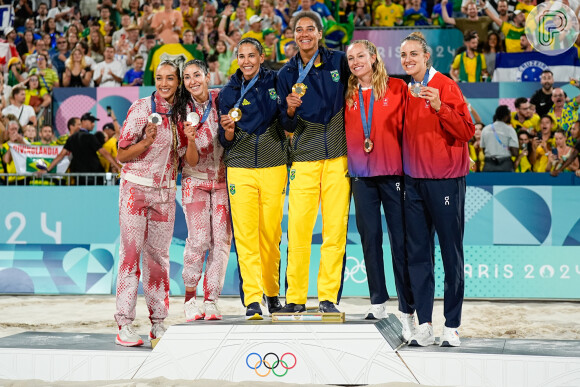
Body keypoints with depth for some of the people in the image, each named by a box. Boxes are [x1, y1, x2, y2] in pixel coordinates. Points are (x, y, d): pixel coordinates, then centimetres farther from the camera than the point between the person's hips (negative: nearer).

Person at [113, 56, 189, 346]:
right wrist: (147, 141, -21)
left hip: (165, 192, 4)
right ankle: (125, 325, -8)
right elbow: (122, 155, -5)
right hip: (136, 188, -4)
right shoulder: (141, 109, -5)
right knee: (131, 252, -8)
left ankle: (158, 323, 13)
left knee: (158, 255, 7)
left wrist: (190, 137, -6)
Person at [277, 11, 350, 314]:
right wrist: (290, 110, -13)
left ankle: (328, 297, 4)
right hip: (304, 157, 1)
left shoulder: (339, 61, 4)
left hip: (338, 155, -1)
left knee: (335, 229, -3)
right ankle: (295, 298, 4)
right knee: (297, 229, -5)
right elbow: (288, 127, 8)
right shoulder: (286, 74, 9)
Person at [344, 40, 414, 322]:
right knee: (369, 236, 6)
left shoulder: (397, 88, 1)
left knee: (400, 237, -2)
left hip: (393, 172, -4)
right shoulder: (348, 95, 11)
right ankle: (378, 303, 13)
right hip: (361, 174, 4)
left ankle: (407, 306, 2)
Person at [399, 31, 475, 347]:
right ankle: (423, 326, 9)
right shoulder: (405, 90, 12)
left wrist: (440, 108, -25)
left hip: (445, 179, -6)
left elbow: (467, 131, -13)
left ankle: (452, 326, 5)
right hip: (414, 181, 6)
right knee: (417, 253, 4)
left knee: (451, 255, -1)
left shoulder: (445, 86, -6)